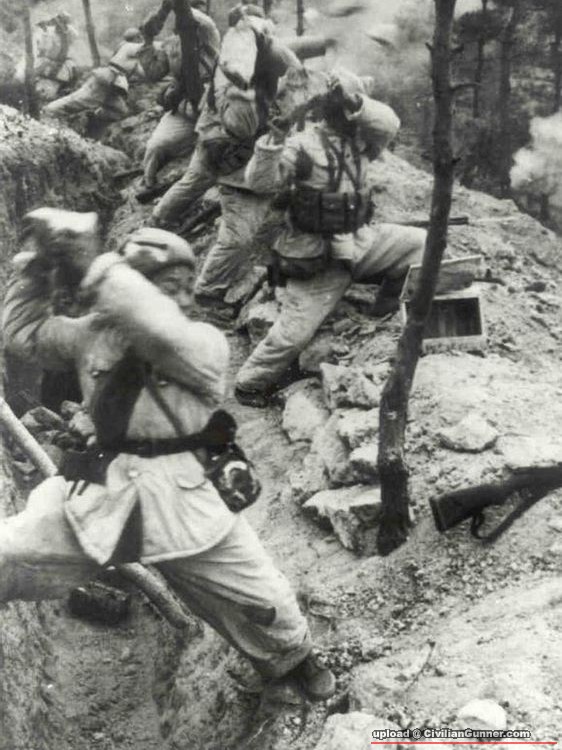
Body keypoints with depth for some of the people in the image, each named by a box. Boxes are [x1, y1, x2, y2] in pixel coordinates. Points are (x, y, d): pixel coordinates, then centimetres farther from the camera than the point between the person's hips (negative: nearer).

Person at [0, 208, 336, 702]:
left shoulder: (206, 342, -8)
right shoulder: (96, 331, 7)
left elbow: (163, 332, -30)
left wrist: (92, 264, -27)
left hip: (181, 501, -2)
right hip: (96, 495, 3)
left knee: (263, 600, 5)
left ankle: (293, 659, 40)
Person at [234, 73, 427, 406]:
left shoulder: (360, 139, 6)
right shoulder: (303, 145, -11)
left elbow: (389, 124, -14)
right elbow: (259, 181, -20)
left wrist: (356, 102, -28)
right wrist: (275, 139, -34)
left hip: (359, 241, 6)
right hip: (318, 259, -6)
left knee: (418, 242, 0)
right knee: (295, 331, -6)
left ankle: (389, 304, 18)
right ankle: (250, 383, 14)